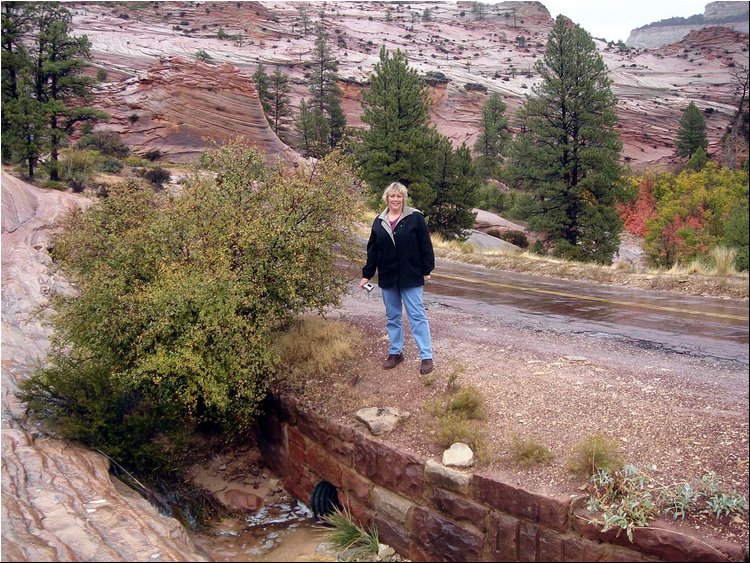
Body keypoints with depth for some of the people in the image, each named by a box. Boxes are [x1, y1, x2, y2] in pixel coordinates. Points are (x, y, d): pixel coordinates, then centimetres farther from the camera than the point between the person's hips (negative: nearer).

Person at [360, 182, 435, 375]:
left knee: (417, 316, -2)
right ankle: (396, 352, 25)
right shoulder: (379, 221, 6)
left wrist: (427, 270, -6)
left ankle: (426, 356, 2)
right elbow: (373, 250, 10)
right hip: (387, 277, 5)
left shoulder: (415, 217, -7)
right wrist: (367, 274, 8)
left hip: (411, 277, -4)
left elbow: (425, 245, -5)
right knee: (392, 317, 13)